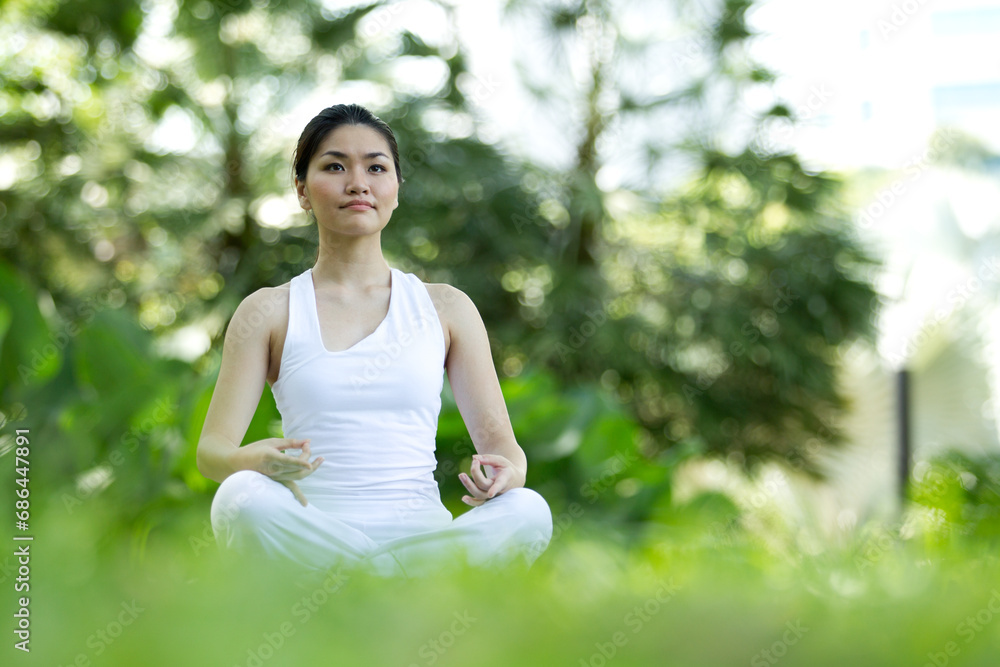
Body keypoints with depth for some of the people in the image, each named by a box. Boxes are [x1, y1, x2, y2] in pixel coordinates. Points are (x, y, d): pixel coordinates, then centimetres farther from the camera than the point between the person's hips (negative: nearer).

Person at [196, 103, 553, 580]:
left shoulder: (447, 308, 14)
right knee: (244, 498, -35)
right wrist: (258, 459, -23)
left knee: (527, 512, -31)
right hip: (313, 537, -1)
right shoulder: (270, 312, 10)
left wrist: (508, 472, -16)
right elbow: (211, 449, 2)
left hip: (422, 535, 1)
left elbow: (499, 438, 10)